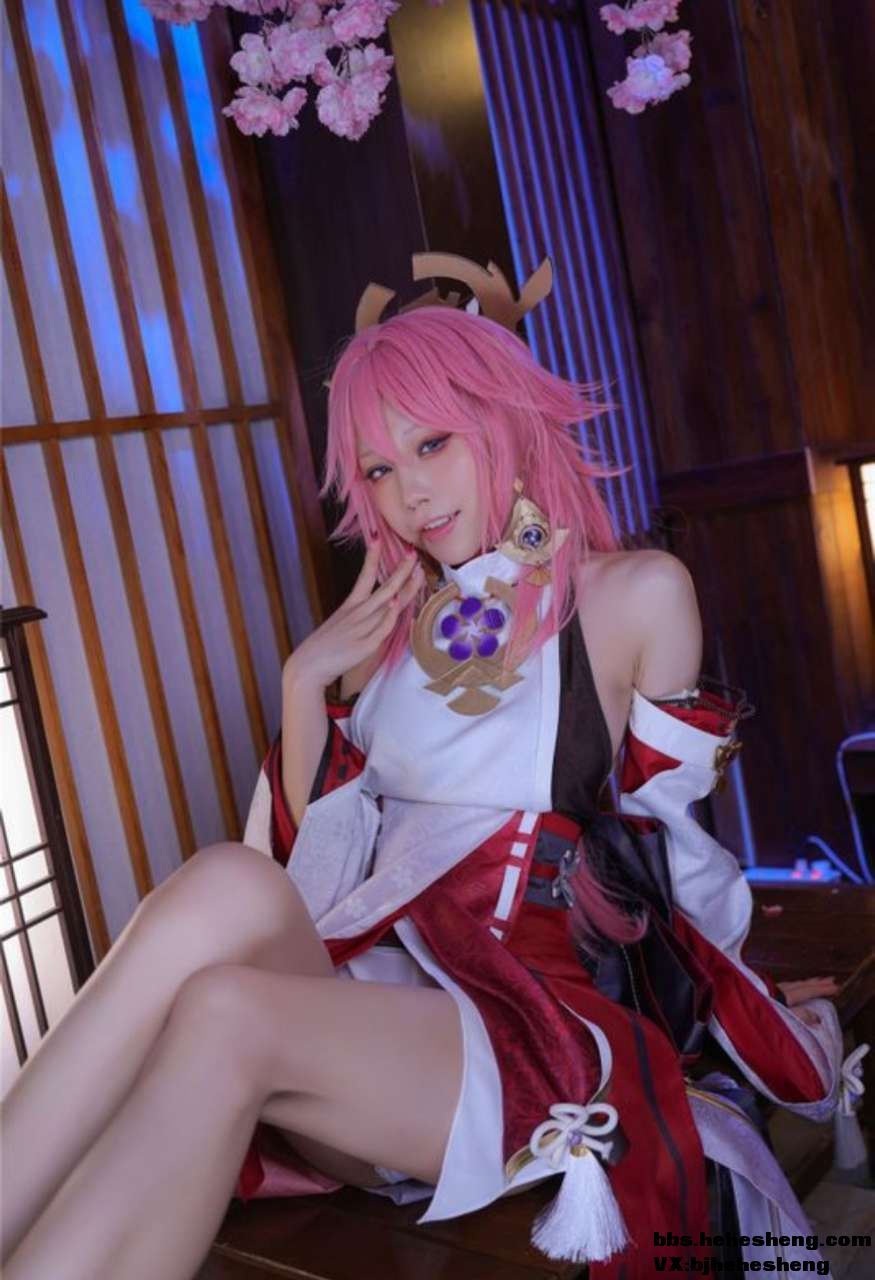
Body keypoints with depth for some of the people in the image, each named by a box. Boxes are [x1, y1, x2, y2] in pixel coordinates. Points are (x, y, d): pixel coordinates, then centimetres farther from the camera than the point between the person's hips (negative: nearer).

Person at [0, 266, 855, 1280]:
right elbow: (316, 851, 12)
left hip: (529, 1013, -3)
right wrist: (305, 683, 0)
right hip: (373, 981, 4)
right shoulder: (392, 619, 14)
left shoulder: (636, 595, 1)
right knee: (228, 884, -30)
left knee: (226, 1017, -32)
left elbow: (666, 834, 9)